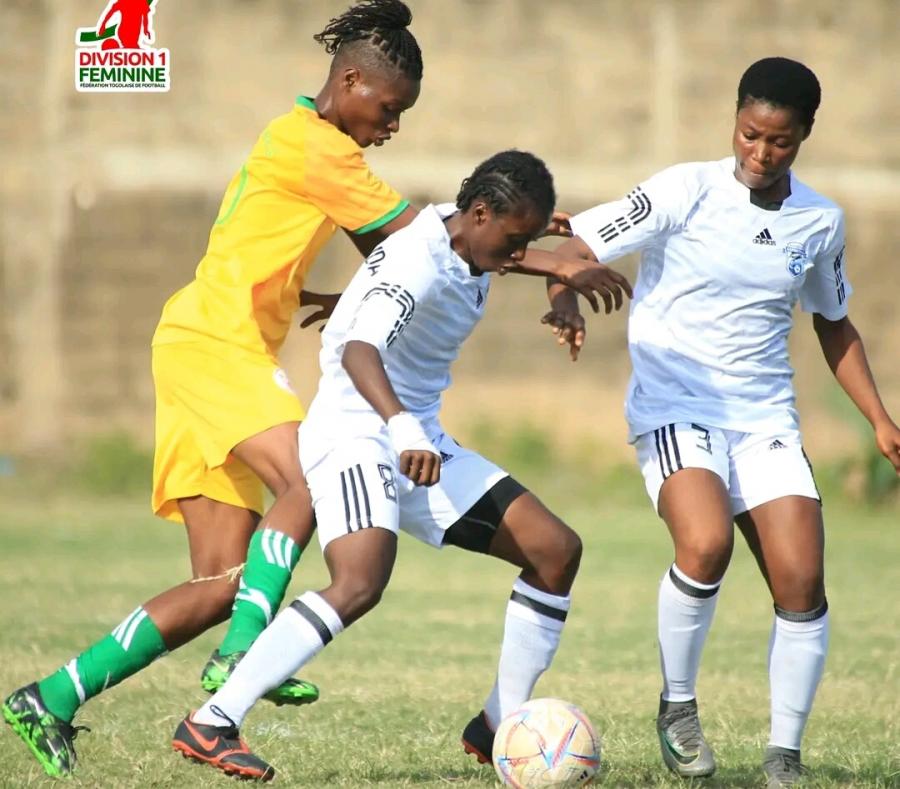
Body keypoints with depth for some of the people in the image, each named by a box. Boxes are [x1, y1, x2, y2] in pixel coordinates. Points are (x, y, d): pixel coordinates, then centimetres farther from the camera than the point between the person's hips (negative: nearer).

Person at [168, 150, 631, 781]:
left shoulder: (471, 249, 6)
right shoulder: (418, 266, -23)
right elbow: (358, 351, -40)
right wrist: (403, 429, -56)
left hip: (421, 443, 10)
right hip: (356, 434, -10)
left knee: (556, 550, 4)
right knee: (360, 584, -33)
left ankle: (500, 726, 12)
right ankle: (211, 724, -29)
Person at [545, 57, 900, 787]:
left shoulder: (820, 222, 5)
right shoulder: (686, 191, -8)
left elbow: (833, 323, 21)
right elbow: (579, 249, -10)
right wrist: (565, 301, -32)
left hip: (766, 419, 4)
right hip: (674, 407, -4)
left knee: (802, 582, -11)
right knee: (705, 545, -29)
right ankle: (678, 705, -4)